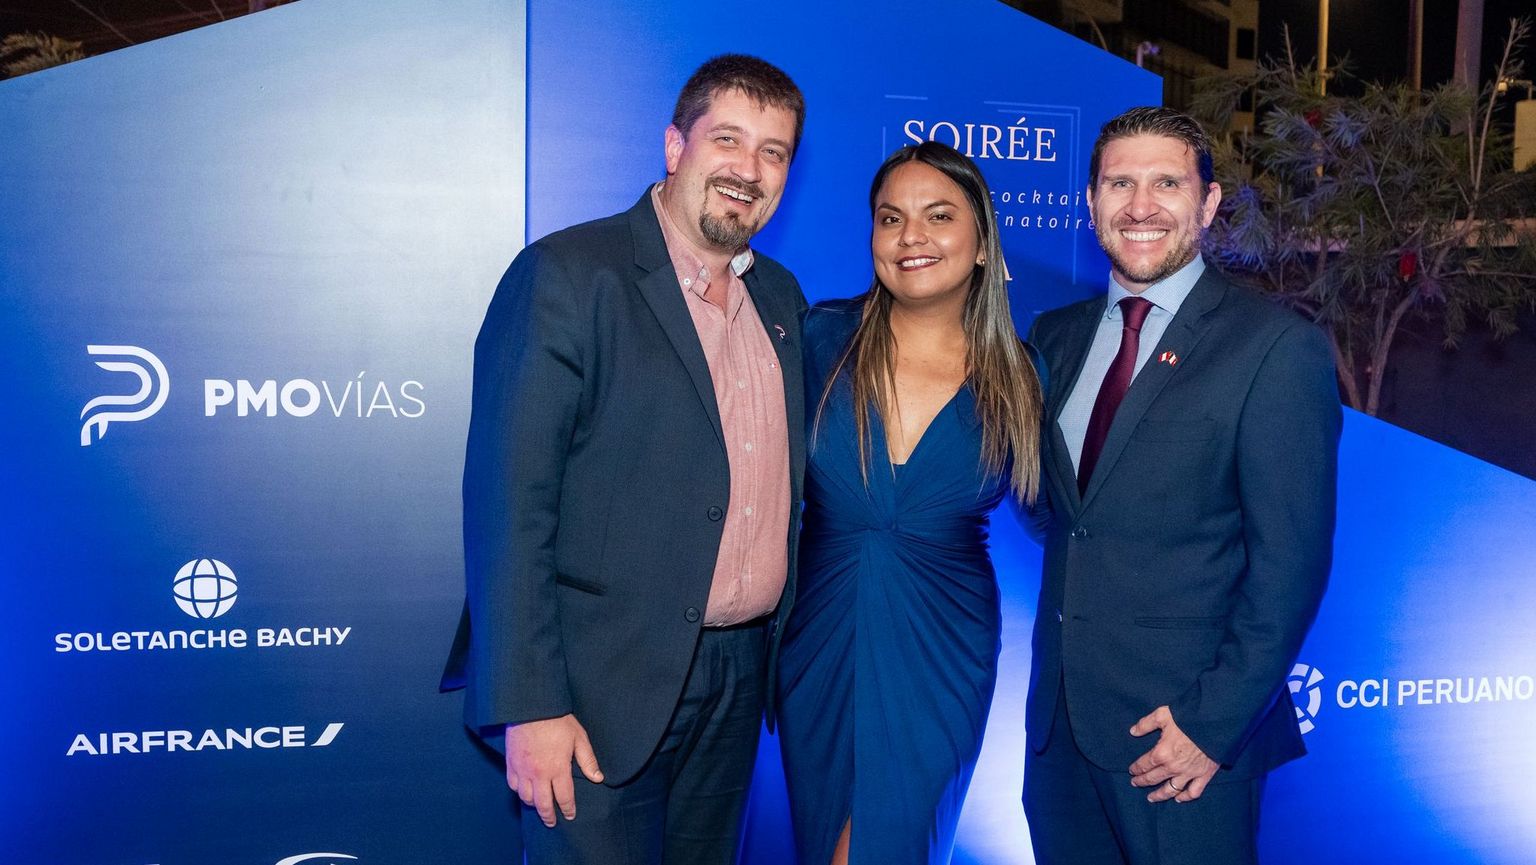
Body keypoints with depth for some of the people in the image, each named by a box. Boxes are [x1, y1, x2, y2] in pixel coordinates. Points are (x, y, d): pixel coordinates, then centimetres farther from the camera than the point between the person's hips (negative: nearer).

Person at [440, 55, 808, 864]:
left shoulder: (782, 297, 9)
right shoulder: (569, 274, -12)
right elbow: (509, 500, -16)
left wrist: (781, 647, 10)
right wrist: (528, 706, -19)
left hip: (739, 677, 7)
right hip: (602, 687, -6)